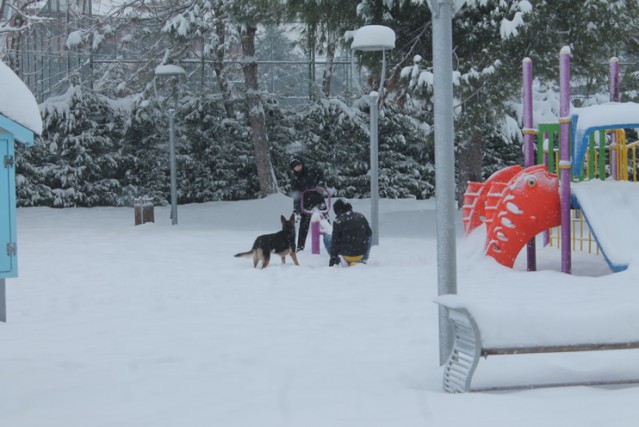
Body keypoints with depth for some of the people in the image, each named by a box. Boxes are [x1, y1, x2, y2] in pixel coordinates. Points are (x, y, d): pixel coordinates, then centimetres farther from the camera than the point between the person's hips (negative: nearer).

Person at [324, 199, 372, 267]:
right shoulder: (361, 217, 0)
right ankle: (364, 259, 20)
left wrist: (333, 258, -2)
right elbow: (369, 233, 10)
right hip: (361, 253, 3)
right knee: (370, 236, 34)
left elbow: (335, 240, -8)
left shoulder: (338, 221, -11)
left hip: (346, 253, -3)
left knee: (327, 237, 16)